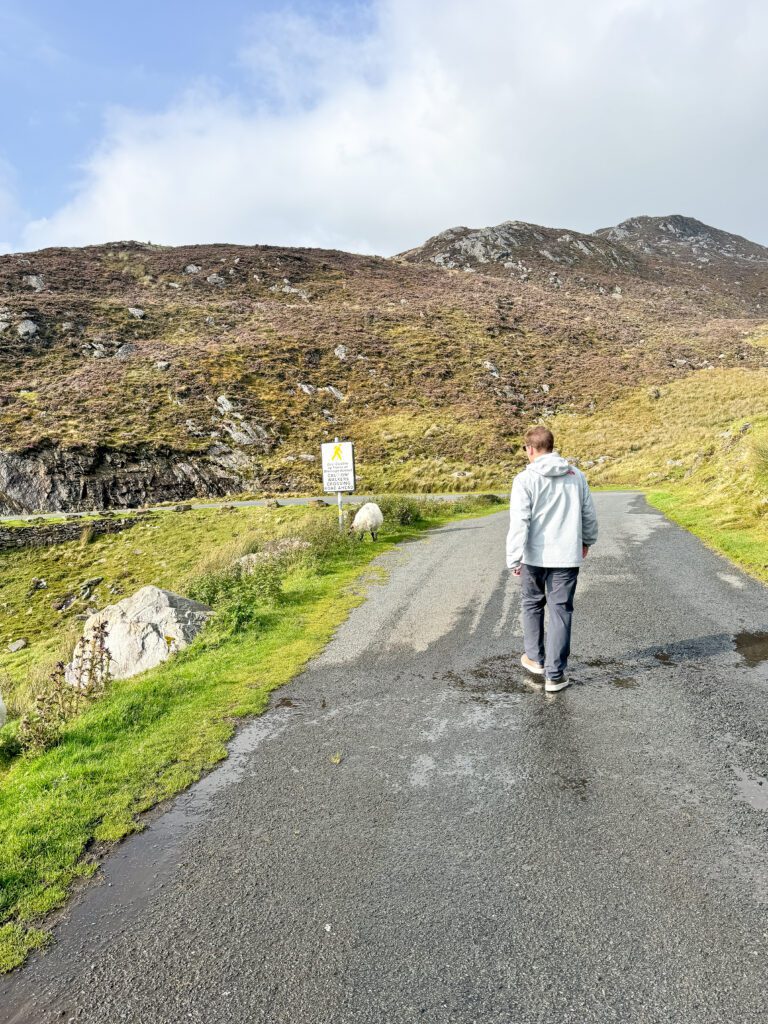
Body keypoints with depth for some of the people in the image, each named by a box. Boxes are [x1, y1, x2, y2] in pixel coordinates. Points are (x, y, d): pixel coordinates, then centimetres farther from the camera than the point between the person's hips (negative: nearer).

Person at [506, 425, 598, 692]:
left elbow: (519, 522, -16)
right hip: (567, 556, 2)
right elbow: (589, 514, 12)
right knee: (561, 612, 6)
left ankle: (535, 659, 32)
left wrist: (513, 559, -12)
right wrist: (587, 540, 28)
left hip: (535, 556, -2)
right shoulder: (576, 475, 4)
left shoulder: (525, 479, -10)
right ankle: (555, 674, 7)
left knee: (532, 604, 20)